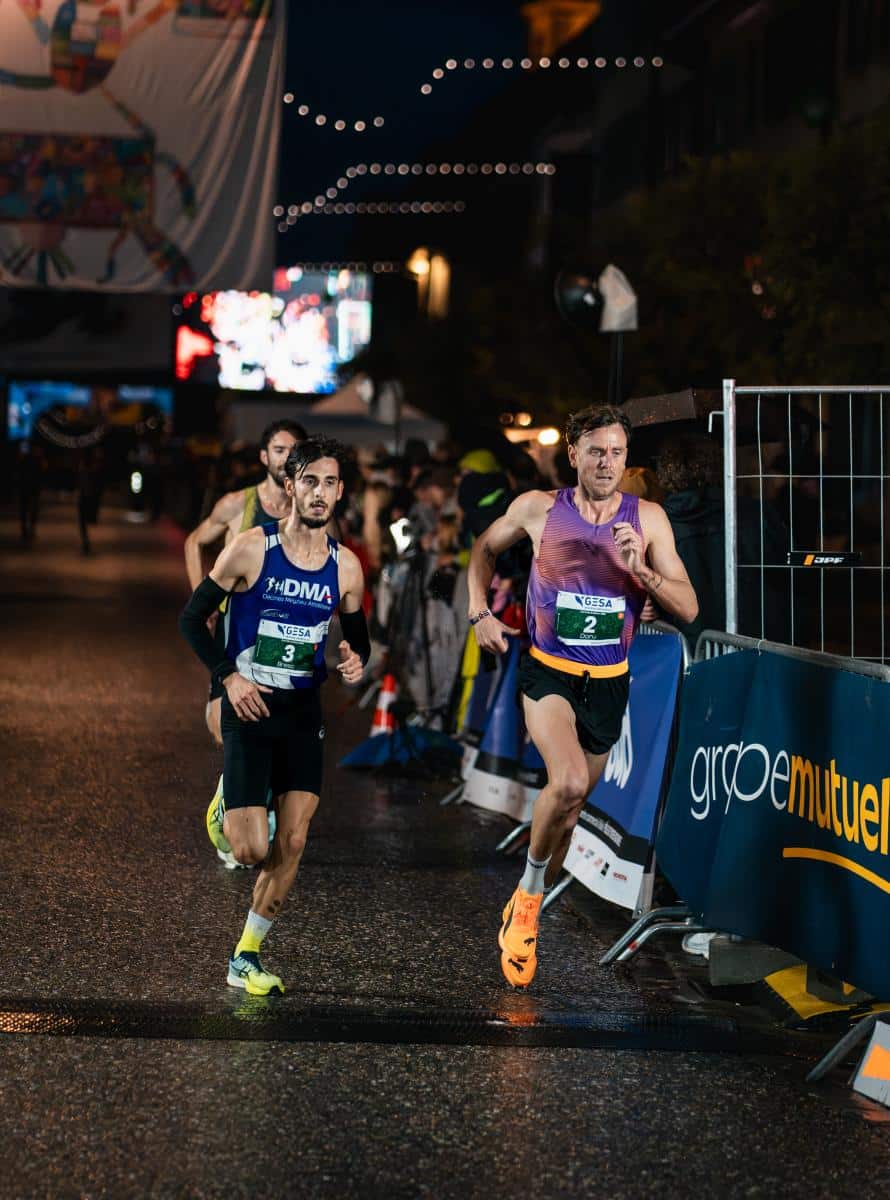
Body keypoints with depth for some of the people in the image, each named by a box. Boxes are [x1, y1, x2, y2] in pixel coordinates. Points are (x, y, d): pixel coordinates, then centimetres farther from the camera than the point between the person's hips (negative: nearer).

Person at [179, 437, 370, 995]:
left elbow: (357, 637, 16)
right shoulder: (251, 549, -9)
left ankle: (246, 956, 12)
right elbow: (193, 618, -2)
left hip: (304, 713, 4)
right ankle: (227, 811, 27)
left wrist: (356, 660, -7)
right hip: (250, 707, -4)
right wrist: (229, 676, -12)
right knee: (251, 850, -9)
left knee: (292, 844, -4)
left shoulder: (345, 565, 2)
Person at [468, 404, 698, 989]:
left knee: (569, 807, 14)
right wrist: (480, 613, 3)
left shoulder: (648, 518, -4)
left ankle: (523, 918, 36)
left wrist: (641, 569, -21)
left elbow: (688, 608, -5)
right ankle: (528, 894, -3)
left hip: (609, 682, 3)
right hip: (548, 671, -3)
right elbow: (485, 548, 15)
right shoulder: (538, 508, -6)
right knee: (568, 784, -28)